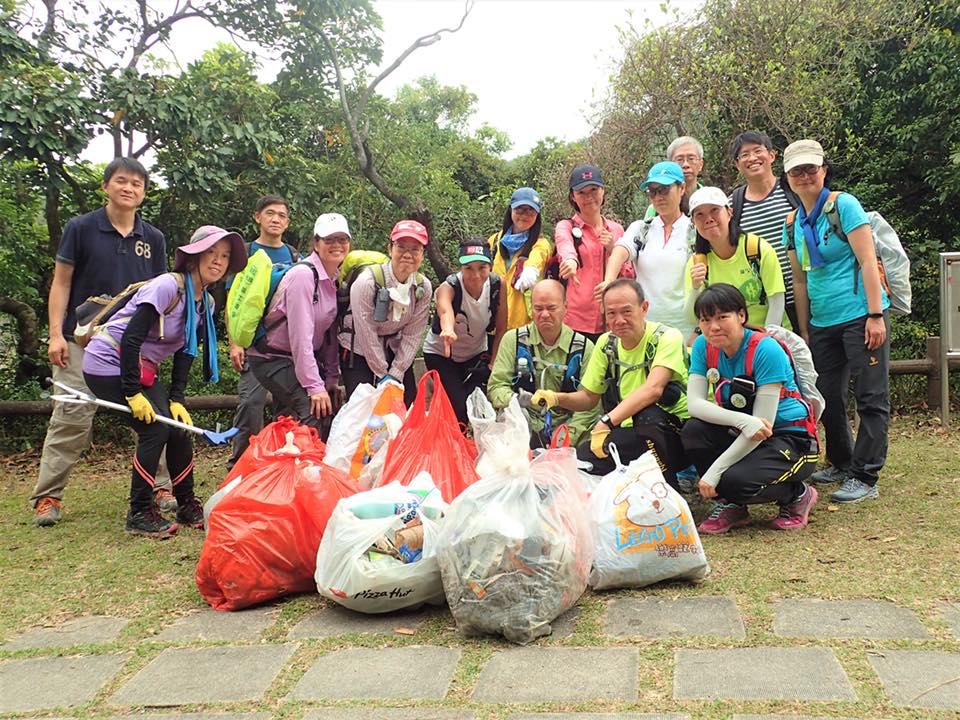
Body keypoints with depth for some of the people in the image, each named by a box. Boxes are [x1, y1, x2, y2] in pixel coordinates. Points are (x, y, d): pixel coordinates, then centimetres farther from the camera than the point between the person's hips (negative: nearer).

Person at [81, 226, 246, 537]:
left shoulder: (206, 303, 3)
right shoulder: (168, 286, -23)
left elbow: (186, 353, 5)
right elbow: (130, 339, -25)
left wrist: (176, 399, -4)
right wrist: (133, 394, -24)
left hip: (143, 369, 8)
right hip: (109, 363, -8)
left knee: (179, 428, 1)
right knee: (155, 430, -16)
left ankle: (187, 506, 16)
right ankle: (139, 514, -2)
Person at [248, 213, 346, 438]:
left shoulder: (336, 279, 6)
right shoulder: (303, 275, -19)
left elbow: (330, 332, 10)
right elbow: (300, 336, -24)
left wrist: (331, 379, 5)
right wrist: (315, 386, -24)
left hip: (304, 358, 8)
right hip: (272, 359, -8)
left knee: (331, 411, 1)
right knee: (315, 411, -23)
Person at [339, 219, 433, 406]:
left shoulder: (423, 287, -9)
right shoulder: (367, 281, -23)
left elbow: (413, 335, -6)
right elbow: (367, 334, -19)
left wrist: (395, 374, -11)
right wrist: (383, 376, -14)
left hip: (395, 351, 4)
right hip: (359, 350, -4)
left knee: (408, 406, 1)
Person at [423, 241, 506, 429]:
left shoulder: (497, 285, -18)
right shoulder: (448, 287, -29)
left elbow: (501, 329, -8)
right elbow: (445, 311, -53)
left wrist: (492, 363, -10)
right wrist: (448, 330, -74)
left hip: (477, 354, 3)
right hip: (440, 353, -3)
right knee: (459, 407, -17)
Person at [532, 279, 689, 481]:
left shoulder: (667, 337, -13)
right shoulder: (606, 343, 7)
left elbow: (653, 389, -29)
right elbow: (589, 397, 12)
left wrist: (607, 421, -39)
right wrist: (557, 398, -9)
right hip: (630, 435, 4)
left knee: (647, 414, -37)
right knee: (581, 458, -22)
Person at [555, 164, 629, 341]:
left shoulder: (616, 229, 12)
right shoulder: (566, 227, 2)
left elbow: (629, 278, 14)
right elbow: (565, 246, -23)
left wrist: (613, 250, -3)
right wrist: (571, 261, -46)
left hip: (611, 321, 3)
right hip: (575, 321, -3)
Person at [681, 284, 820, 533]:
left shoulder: (766, 350, -22)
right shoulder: (703, 346, -5)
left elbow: (763, 424, -24)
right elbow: (694, 403, -14)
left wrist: (714, 471, -27)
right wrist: (743, 421, -32)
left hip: (791, 439, -6)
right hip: (742, 437, 6)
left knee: (736, 481, -31)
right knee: (693, 431, -22)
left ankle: (797, 495, 2)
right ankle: (730, 505, 0)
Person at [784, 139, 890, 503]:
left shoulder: (844, 205, -7)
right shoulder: (793, 225, 10)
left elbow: (868, 261, -12)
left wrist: (876, 315, -17)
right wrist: (803, 332, 13)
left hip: (860, 314, -7)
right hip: (822, 322, 7)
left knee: (871, 398, -2)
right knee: (827, 398, 12)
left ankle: (865, 477, 2)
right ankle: (841, 463, 30)